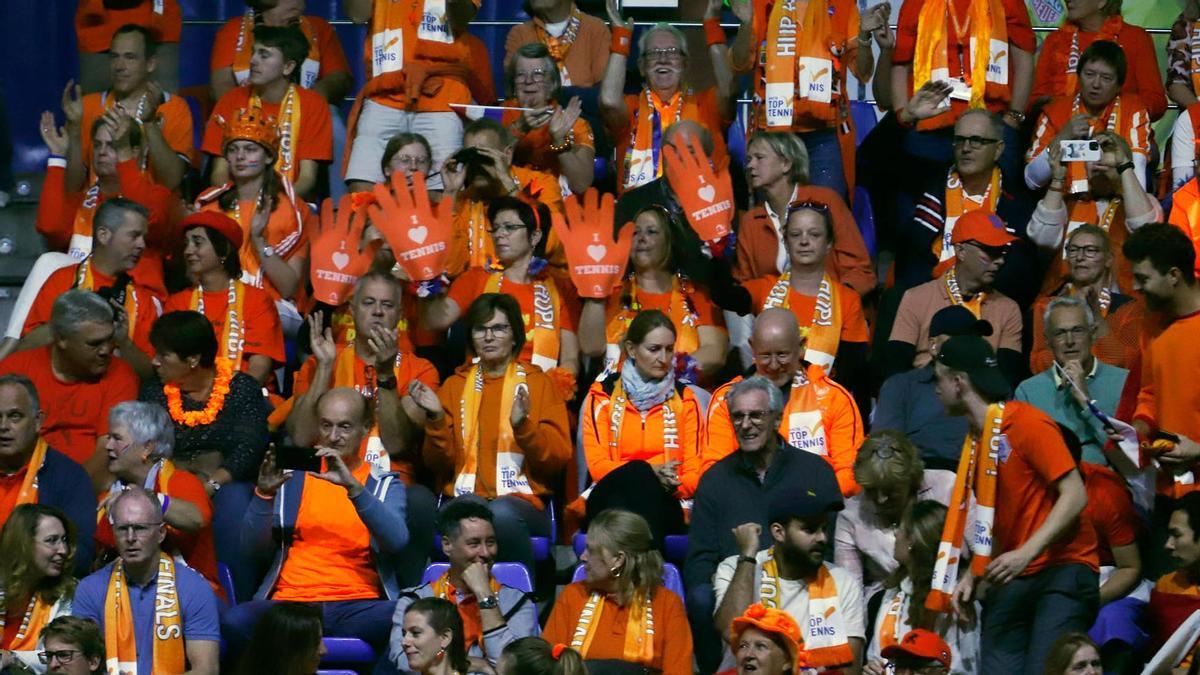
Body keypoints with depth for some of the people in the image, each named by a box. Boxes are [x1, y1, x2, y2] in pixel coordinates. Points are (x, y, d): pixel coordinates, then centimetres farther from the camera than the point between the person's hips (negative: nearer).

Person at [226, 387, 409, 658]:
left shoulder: (384, 484, 14)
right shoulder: (293, 476, 16)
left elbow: (397, 540, -8)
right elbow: (253, 548, 8)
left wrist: (352, 486, -19)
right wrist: (265, 493, -9)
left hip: (358, 605, -1)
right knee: (236, 620, -32)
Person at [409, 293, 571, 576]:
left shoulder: (538, 383, 13)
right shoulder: (455, 385, 19)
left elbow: (558, 458, 3)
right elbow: (439, 463, 12)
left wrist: (523, 426, -14)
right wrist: (436, 418, -5)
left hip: (521, 500, -1)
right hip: (465, 497, 1)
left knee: (502, 514, -37)